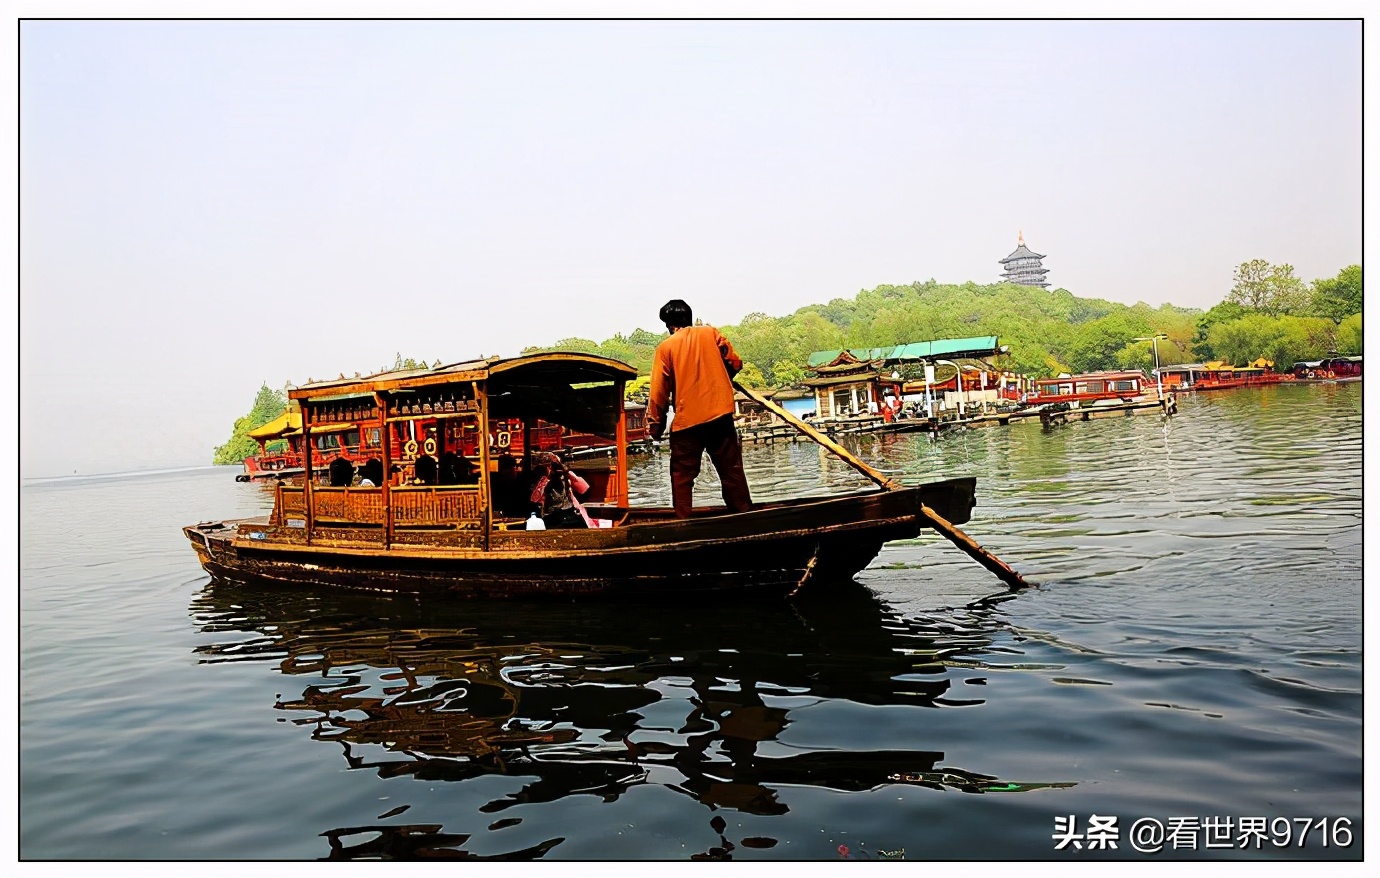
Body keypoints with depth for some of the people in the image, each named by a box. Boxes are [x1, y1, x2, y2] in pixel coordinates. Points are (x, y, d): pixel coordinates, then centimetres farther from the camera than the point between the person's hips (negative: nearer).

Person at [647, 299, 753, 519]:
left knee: (682, 476, 7)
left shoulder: (665, 347, 0)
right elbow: (735, 363, 7)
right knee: (732, 470, 9)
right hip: (721, 415, 2)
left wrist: (655, 424, 4)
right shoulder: (710, 333, 6)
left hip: (686, 420, -2)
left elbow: (658, 391, -4)